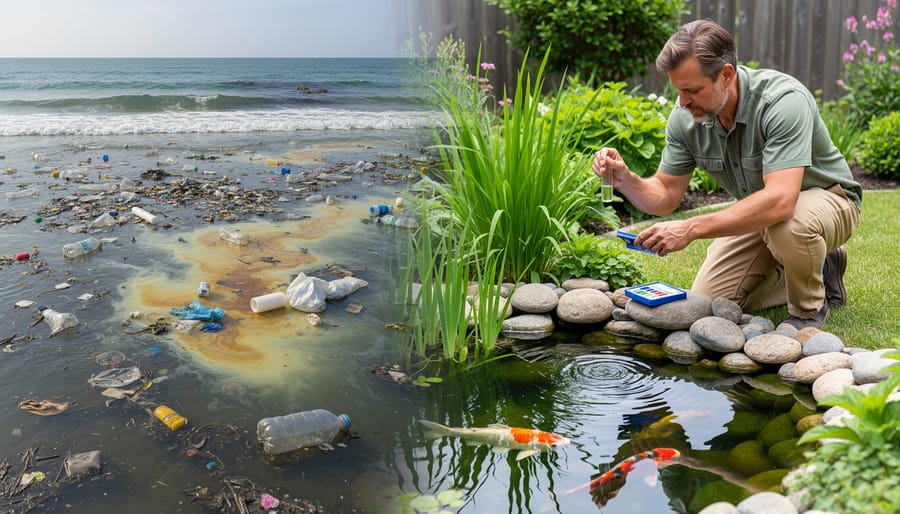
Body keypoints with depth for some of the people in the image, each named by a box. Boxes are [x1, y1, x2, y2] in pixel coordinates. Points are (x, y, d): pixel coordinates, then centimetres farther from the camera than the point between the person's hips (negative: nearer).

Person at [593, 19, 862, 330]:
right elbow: (665, 196, -8)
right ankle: (814, 270, 19)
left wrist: (691, 229, -48)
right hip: (759, 210, 6)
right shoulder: (685, 117, -15)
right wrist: (625, 180, -30)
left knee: (788, 227, -41)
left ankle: (809, 308, -7)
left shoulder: (784, 100, -34)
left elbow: (779, 202, -45)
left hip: (825, 196, -6)